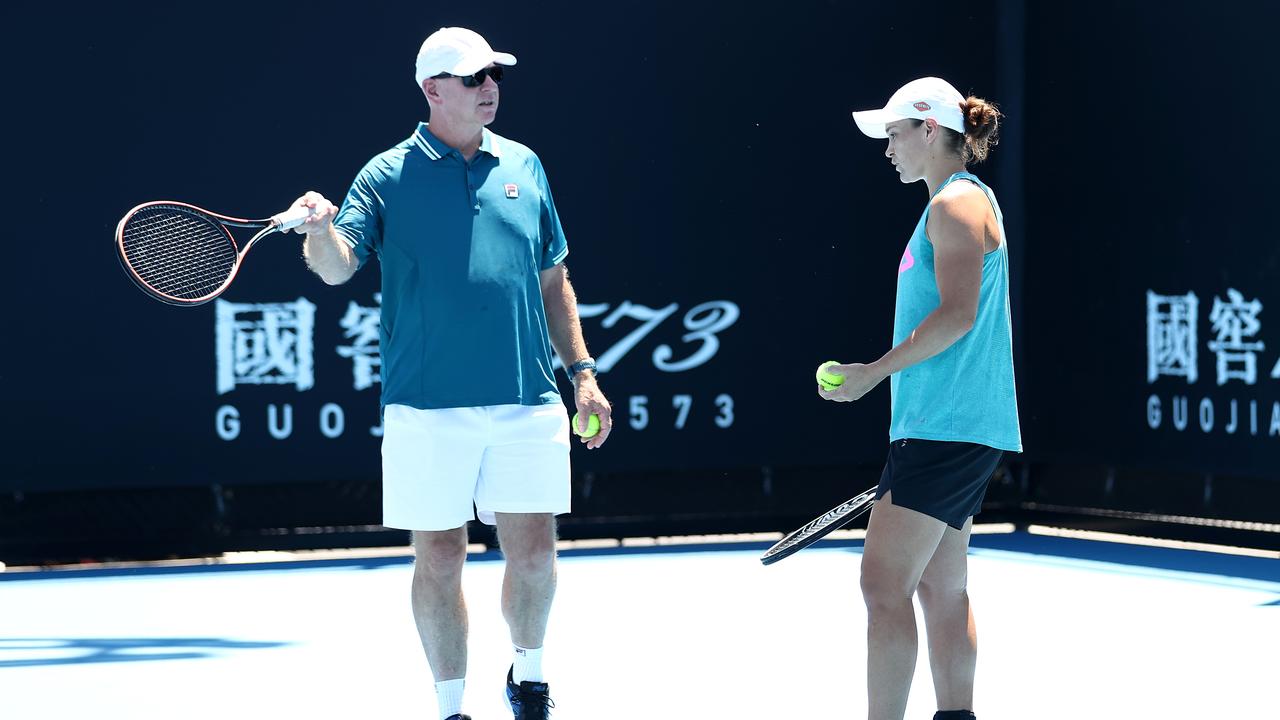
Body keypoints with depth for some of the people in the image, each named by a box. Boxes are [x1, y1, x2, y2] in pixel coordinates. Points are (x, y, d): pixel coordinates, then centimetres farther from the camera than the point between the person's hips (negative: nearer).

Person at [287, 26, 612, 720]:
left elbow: (553, 280, 18)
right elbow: (338, 266, -11)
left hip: (527, 404, 3)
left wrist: (582, 372, 14)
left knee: (533, 551, 5)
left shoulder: (523, 167, 12)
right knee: (439, 558, 3)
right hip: (429, 409, -3)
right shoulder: (388, 175, 0)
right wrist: (321, 230, -34)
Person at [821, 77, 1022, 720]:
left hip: (943, 428, -10)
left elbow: (958, 314, -20)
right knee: (941, 588, 11)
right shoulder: (958, 204, 20)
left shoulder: (956, 204, -10)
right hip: (954, 431, 10)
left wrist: (874, 372, -17)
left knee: (884, 586, -13)